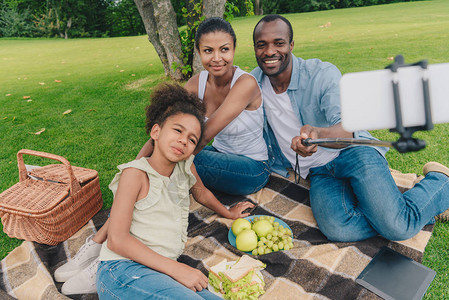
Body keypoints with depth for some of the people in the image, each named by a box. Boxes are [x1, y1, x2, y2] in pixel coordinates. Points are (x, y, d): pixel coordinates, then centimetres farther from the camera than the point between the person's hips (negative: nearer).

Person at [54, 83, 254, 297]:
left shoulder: (186, 166, 6)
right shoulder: (136, 173, -10)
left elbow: (201, 193, 28)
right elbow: (117, 240, -16)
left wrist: (228, 213, 42)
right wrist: (175, 267, -19)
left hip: (158, 271, 8)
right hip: (123, 269, -8)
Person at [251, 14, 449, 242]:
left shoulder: (323, 74, -12)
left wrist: (319, 133, -49)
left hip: (352, 153, -2)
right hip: (316, 172, 3)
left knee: (398, 227, -22)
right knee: (340, 230, -29)